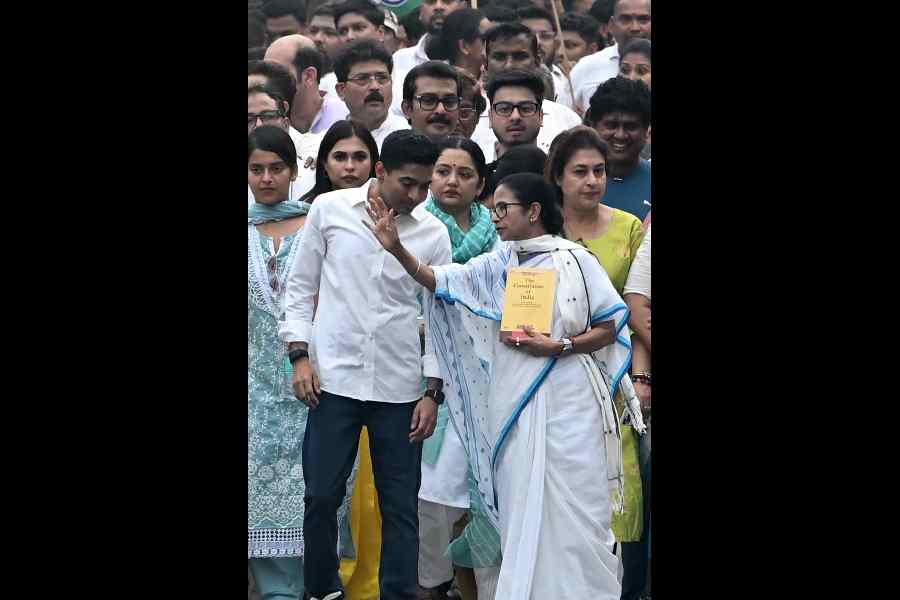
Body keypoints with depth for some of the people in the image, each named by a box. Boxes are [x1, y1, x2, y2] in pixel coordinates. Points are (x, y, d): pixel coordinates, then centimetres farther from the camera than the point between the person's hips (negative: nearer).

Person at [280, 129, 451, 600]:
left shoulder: (433, 233, 2)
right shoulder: (329, 209, 0)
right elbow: (301, 287, 7)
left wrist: (433, 390, 2)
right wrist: (300, 355, -2)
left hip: (400, 386, 1)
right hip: (333, 379, -1)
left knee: (400, 506, 3)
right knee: (321, 496, 1)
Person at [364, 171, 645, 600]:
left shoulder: (574, 260, -3)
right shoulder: (498, 265, 10)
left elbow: (609, 327, -2)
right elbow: (438, 280, 1)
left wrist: (558, 347, -15)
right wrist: (397, 249, -14)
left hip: (568, 400, -4)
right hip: (515, 401, 4)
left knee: (571, 508, -3)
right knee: (523, 508, 6)